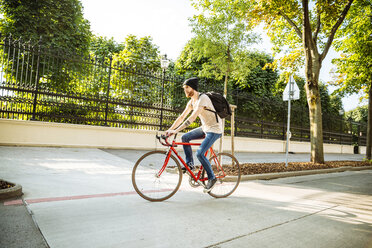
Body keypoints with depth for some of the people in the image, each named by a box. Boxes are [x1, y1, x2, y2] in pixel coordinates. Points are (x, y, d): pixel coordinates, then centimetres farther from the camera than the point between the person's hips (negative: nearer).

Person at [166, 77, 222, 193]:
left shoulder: (203, 98, -23)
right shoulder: (192, 101, 5)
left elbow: (192, 118, -32)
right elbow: (182, 116, 6)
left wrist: (176, 131, -35)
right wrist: (169, 129, -2)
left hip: (215, 129, -9)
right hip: (205, 128, 9)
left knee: (200, 153, -18)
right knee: (185, 137, -2)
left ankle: (212, 178, 1)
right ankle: (190, 164, 9)